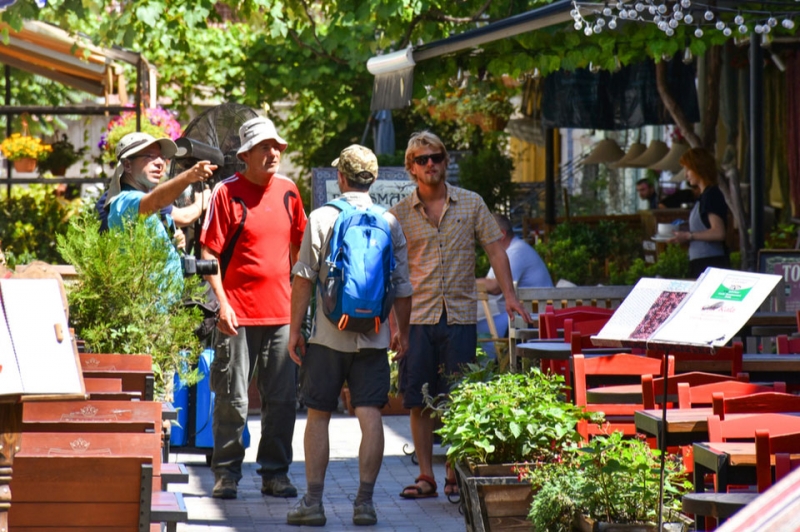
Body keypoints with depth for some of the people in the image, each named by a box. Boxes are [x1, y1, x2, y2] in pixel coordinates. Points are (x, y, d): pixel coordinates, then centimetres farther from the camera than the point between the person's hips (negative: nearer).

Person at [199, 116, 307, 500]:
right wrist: (222, 303, -13)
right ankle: (226, 473, 11)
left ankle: (275, 472, 15)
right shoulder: (227, 192, -4)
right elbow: (209, 252, -6)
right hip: (238, 314, -4)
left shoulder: (287, 191, 10)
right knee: (233, 399, 0)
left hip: (281, 312, 4)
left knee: (282, 398, 6)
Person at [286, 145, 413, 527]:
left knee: (318, 416, 7)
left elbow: (304, 278, -5)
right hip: (373, 336, 1)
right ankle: (365, 501, -2)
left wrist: (294, 329, 2)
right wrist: (402, 332, 19)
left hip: (327, 334, -1)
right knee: (370, 416, 1)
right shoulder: (390, 223, 4)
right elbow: (402, 286, 7)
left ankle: (313, 501, 7)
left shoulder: (321, 218, -4)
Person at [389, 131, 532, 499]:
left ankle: (456, 475, 9)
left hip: (460, 316, -1)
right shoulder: (399, 214, 5)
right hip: (417, 317, 1)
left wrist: (509, 295, -4)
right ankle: (426, 477, 9)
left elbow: (495, 249, 7)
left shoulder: (471, 204, 6)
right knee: (418, 400, 1)